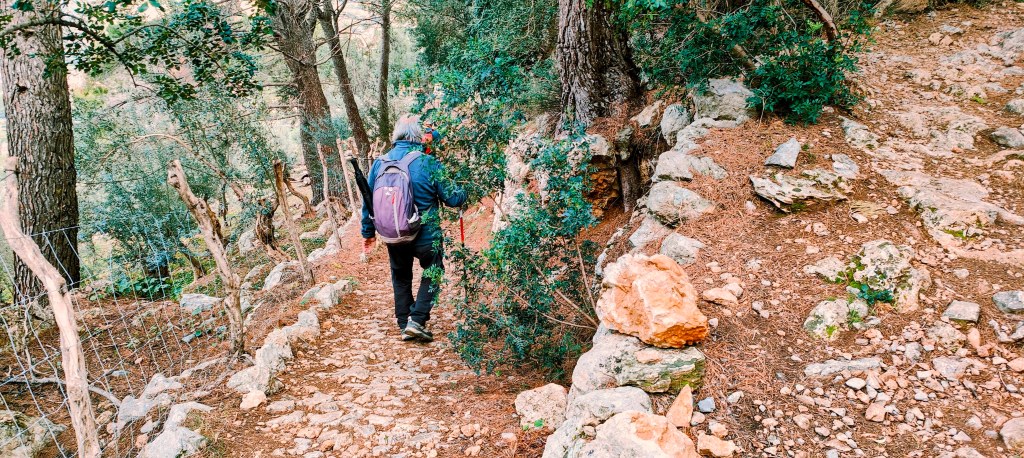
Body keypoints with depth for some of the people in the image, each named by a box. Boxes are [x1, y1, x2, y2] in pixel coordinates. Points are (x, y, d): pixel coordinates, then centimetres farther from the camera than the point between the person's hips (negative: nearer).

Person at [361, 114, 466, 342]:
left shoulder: (379, 163, -2)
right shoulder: (429, 164, -16)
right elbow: (451, 198, -10)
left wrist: (368, 232, 17)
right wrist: (465, 192, 13)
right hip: (425, 235, -4)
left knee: (401, 277, 22)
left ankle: (404, 325, 26)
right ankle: (417, 320, 7)